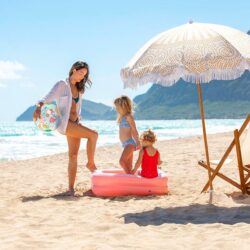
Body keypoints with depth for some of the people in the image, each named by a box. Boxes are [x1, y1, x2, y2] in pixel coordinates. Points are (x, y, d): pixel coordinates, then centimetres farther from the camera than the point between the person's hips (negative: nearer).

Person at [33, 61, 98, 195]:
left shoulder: (79, 88, 16)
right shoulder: (62, 84, -5)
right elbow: (47, 98, -15)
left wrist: (77, 119, 10)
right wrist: (39, 107, -33)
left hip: (74, 123, 7)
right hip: (64, 123, -7)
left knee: (73, 155, 1)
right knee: (93, 135, -20)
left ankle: (71, 187, 3)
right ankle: (90, 163, -3)